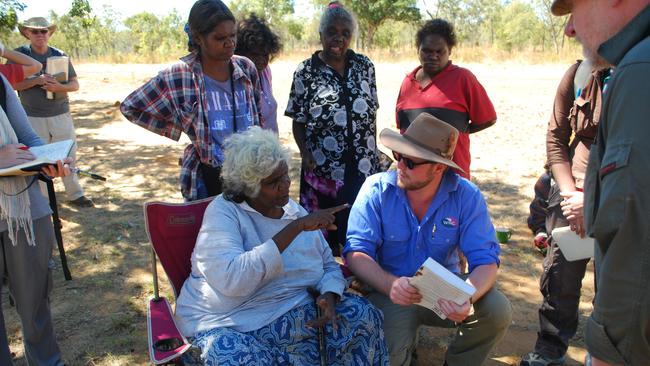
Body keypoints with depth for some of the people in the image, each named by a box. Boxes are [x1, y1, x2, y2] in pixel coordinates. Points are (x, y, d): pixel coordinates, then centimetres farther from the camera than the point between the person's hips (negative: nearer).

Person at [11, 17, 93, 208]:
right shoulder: (19, 55, -1)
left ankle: (74, 194, 19)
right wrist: (37, 80, -20)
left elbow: (75, 84, 4)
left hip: (61, 115, 2)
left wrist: (58, 86, -17)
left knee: (69, 156, 7)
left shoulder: (60, 55, 4)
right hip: (33, 118, -2)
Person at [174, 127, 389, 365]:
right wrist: (296, 227, -30)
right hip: (230, 324, -4)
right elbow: (231, 280, -30)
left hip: (293, 312, 5)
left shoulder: (296, 211, 6)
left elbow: (329, 266, 12)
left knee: (363, 315, -11)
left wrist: (330, 295, -13)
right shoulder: (223, 211, -13)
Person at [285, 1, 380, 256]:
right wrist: (305, 153, -12)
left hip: (364, 164, 2)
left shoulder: (364, 66, 7)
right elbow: (298, 120, 0)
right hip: (323, 166, -2)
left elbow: (372, 111, 12)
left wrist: (373, 148, 9)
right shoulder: (306, 71, -1)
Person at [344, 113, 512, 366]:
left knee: (498, 311, -21)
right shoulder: (376, 190, -13)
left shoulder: (466, 196, -11)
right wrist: (391, 284, -36)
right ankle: (405, 346, 10)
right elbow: (356, 252, -17)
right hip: (390, 291, -2)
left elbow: (486, 260, -14)